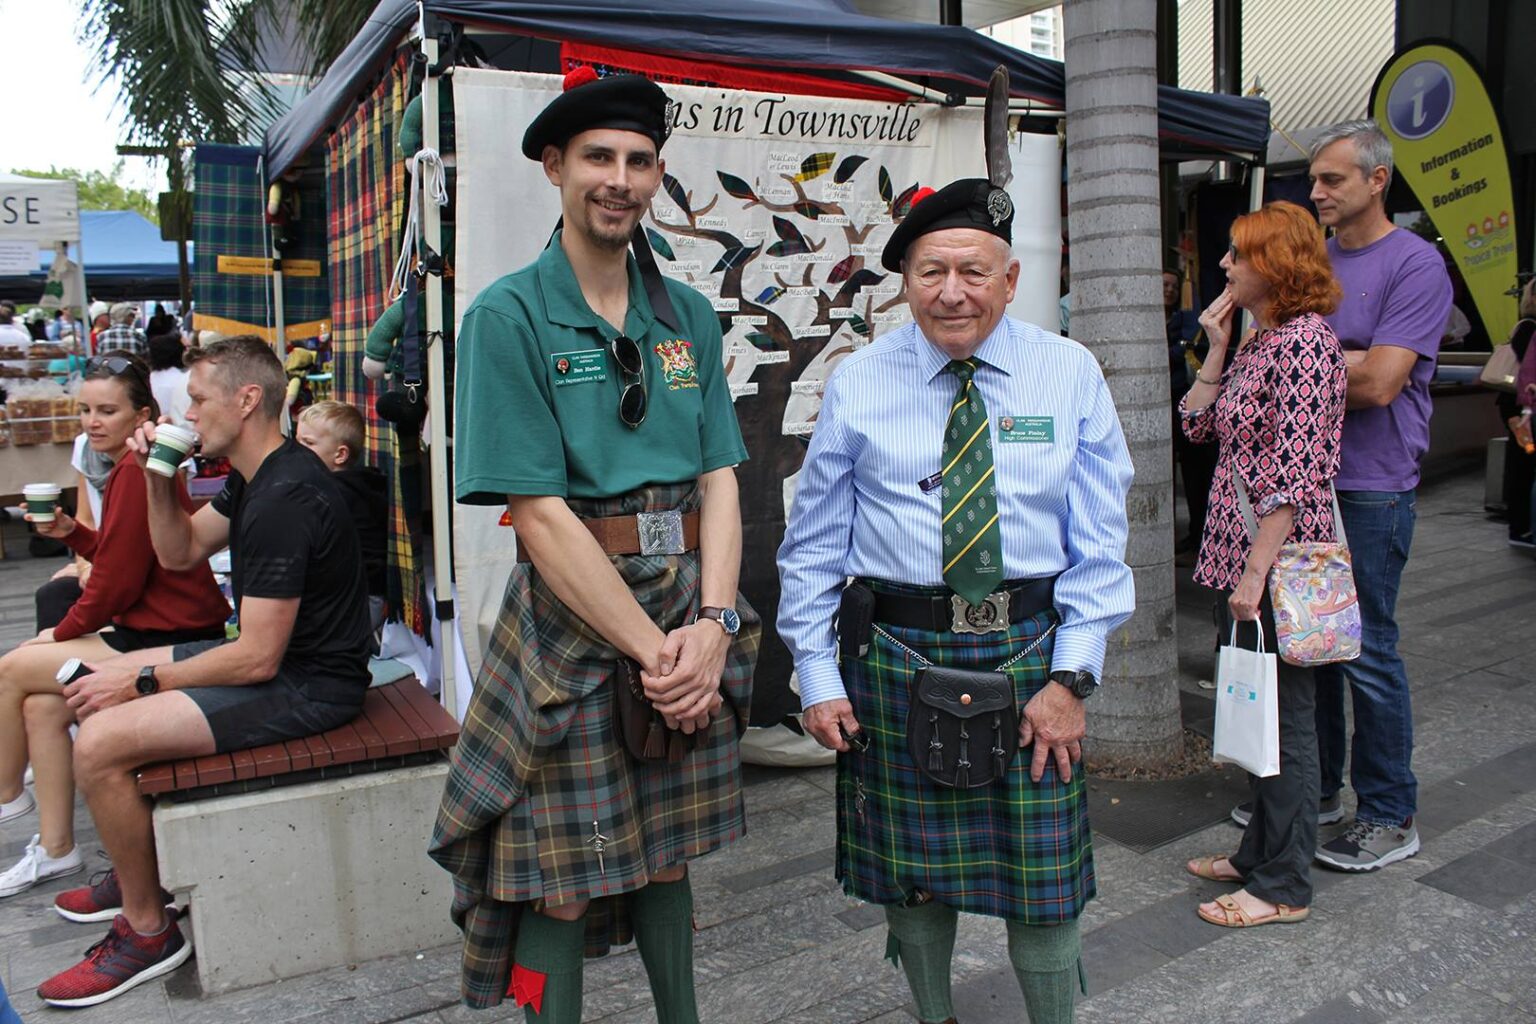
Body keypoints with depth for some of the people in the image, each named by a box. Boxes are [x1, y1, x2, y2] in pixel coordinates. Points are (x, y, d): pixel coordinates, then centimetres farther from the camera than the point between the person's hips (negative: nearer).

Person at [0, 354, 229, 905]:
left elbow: (118, 579, -17)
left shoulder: (136, 473, -19)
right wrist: (70, 531, 2)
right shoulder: (130, 468, 14)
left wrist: (63, 632, -3)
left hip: (170, 641, -9)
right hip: (150, 629, 9)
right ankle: (55, 848, 17)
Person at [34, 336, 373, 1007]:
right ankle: (138, 872, 31)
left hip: (308, 686, -11)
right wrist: (157, 476, 1)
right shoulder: (254, 478, 9)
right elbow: (179, 552, 18)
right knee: (101, 688, 19)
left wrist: (143, 681, -13)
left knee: (99, 743, -19)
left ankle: (148, 932, 0)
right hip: (272, 653, 11)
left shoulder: (284, 499, -26)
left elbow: (257, 658, -26)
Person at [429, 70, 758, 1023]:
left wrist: (711, 626, -11)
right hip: (572, 626, -4)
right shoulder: (509, 317, -8)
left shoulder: (689, 316, 8)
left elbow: (719, 480, 4)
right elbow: (541, 516, -14)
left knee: (667, 855, 20)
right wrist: (653, 649, -15)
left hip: (690, 618, 5)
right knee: (559, 881, 6)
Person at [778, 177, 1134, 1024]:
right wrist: (818, 676, -2)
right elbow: (813, 543, 3)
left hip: (1030, 648, 0)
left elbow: (1098, 540, 0)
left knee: (1042, 875, 6)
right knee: (910, 867, 13)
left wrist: (1071, 677, -7)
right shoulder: (858, 383, 0)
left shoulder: (1069, 374, 1)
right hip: (895, 652, 1)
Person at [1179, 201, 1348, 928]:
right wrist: (1215, 348, 8)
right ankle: (1260, 853, 32)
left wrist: (1255, 574, -21)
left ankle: (1284, 887, 15)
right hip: (1239, 558, 9)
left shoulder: (1303, 340, -16)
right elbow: (1197, 424, 16)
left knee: (1284, 718, 2)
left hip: (1276, 566, -9)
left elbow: (1296, 477, -21)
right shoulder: (1257, 342, 13)